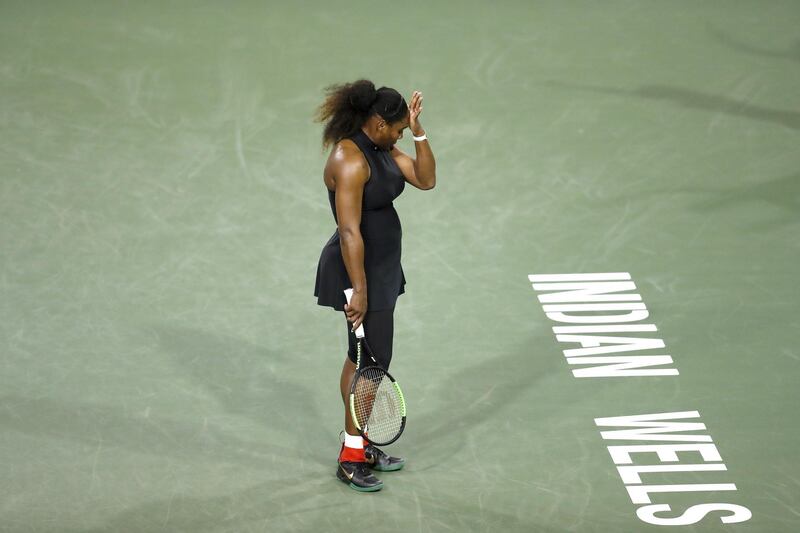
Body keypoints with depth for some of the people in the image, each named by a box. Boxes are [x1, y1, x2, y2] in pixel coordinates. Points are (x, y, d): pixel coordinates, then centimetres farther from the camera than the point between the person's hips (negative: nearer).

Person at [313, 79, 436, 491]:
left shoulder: (382, 148, 5)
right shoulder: (350, 161, -24)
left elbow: (426, 179, 6)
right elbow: (350, 232, -26)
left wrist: (418, 132, -5)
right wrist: (358, 290, -27)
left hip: (382, 268, 10)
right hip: (362, 271, -10)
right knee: (371, 361, -5)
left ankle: (361, 445, 27)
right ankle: (350, 459, 3)